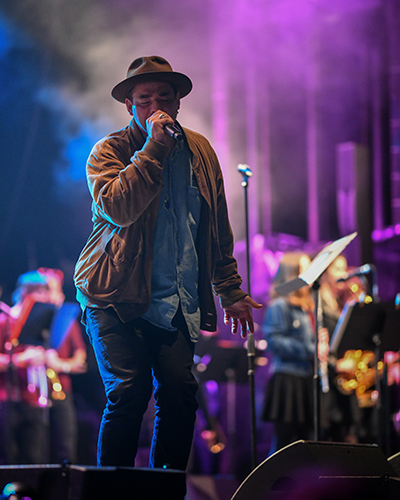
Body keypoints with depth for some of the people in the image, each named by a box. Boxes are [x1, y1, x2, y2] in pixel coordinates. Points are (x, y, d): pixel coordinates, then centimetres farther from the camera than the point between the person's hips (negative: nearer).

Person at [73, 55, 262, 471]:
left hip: (177, 307, 4)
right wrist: (154, 148, -16)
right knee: (130, 391, -16)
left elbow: (218, 231, 21)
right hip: (116, 299, -4)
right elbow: (116, 208, -20)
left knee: (180, 397, -7)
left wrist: (230, 293, 19)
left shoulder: (200, 151, 14)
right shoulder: (108, 151, 0)